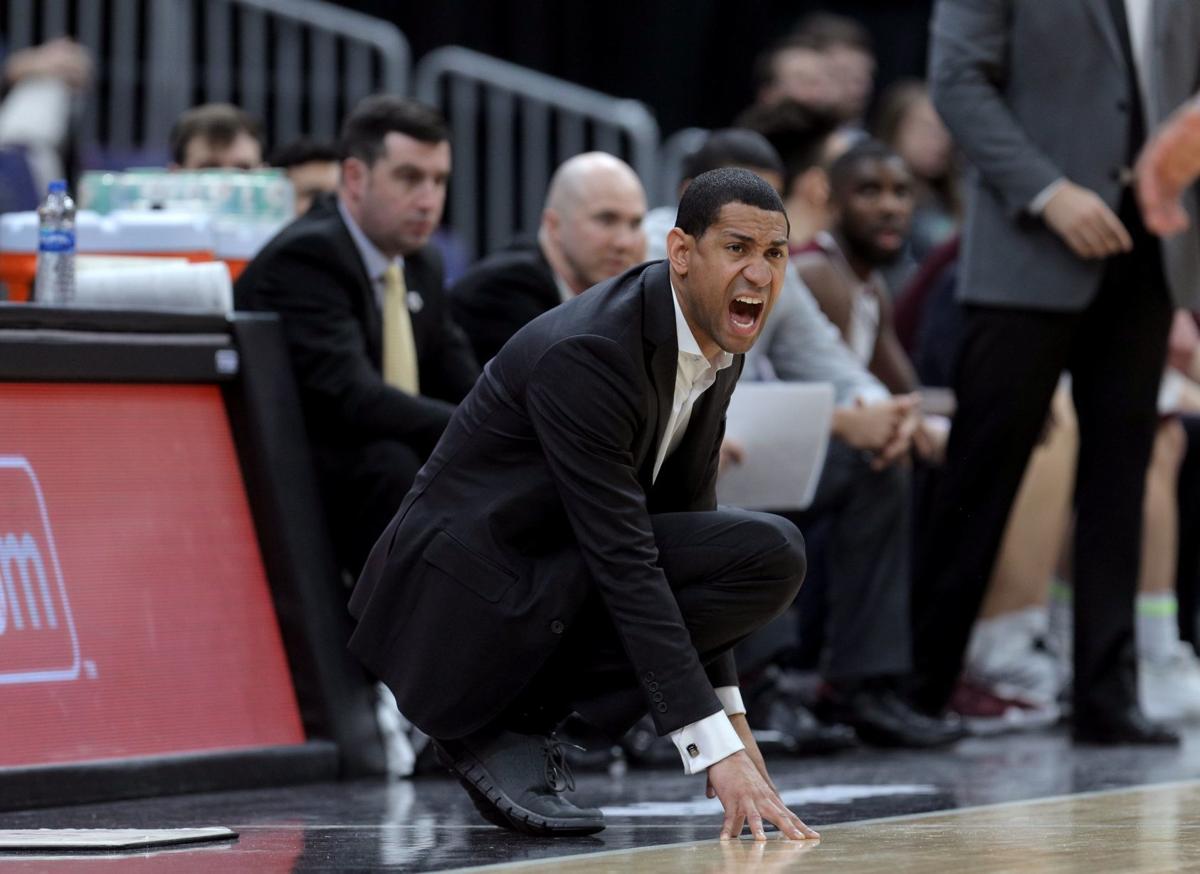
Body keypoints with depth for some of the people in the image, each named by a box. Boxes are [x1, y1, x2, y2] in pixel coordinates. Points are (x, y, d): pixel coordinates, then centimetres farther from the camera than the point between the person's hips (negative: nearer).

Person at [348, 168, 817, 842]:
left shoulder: (719, 351, 0)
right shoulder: (585, 355, -26)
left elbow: (688, 514, 11)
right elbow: (625, 562, -29)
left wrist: (729, 714, 6)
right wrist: (716, 750, -32)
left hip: (564, 571, 9)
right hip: (469, 594, -9)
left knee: (774, 557, -12)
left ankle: (527, 709, -2)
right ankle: (487, 729, -7)